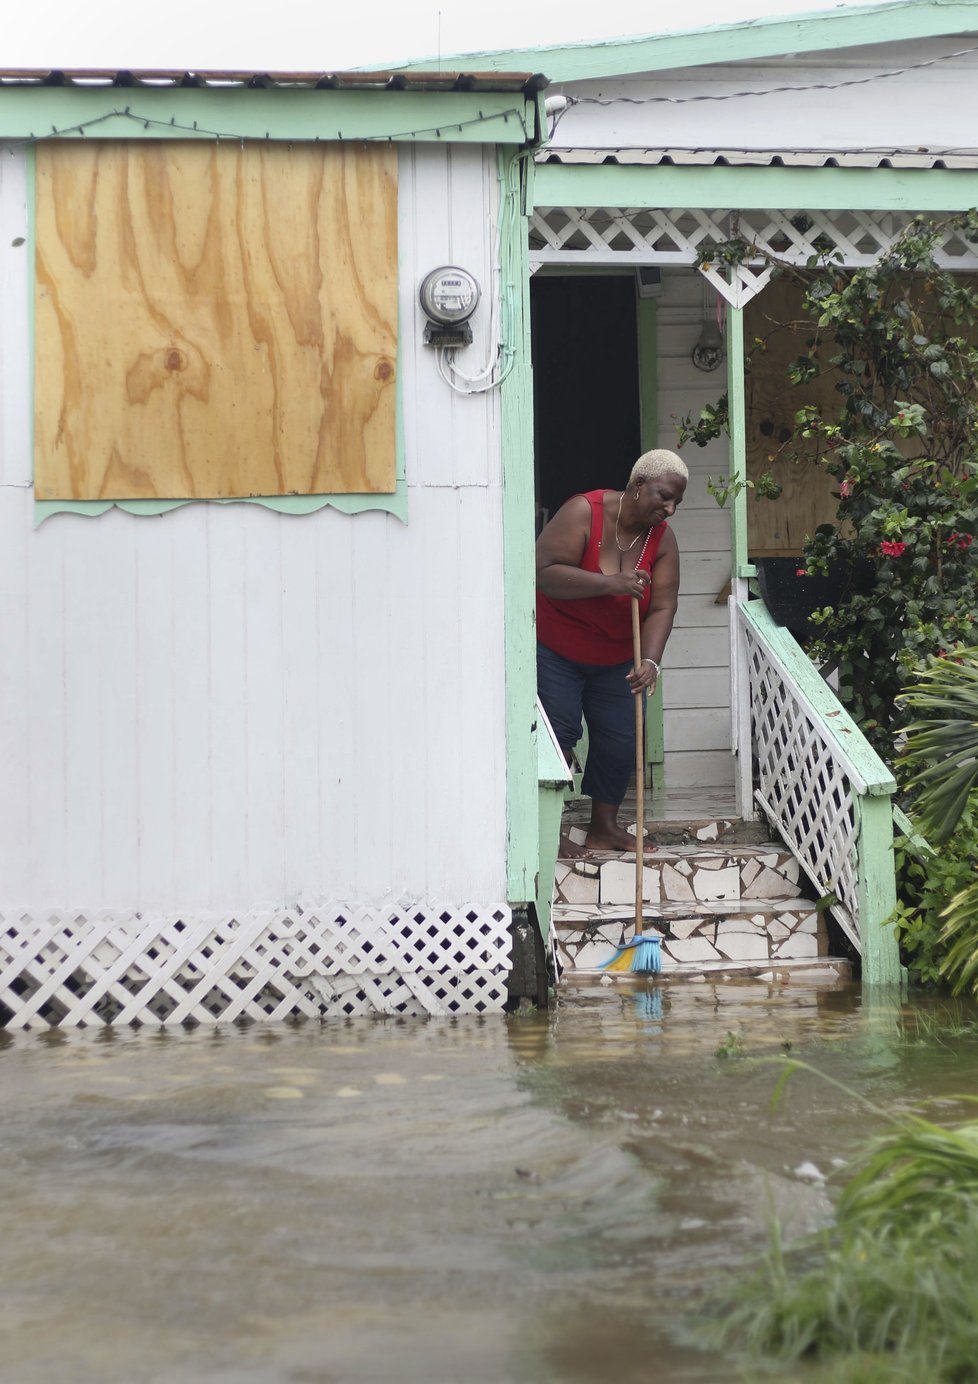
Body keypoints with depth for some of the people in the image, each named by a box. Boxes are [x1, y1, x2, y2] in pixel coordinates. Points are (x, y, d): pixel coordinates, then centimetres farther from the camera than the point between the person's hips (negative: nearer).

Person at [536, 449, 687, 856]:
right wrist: (610, 584, -40)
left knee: (621, 739, 4)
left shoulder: (662, 539, -7)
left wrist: (649, 661, -28)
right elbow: (545, 571, -31)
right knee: (559, 734, -7)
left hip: (615, 659, 6)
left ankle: (604, 829, 17)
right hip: (554, 649, -6)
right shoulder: (583, 512, -23)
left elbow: (662, 607, -13)